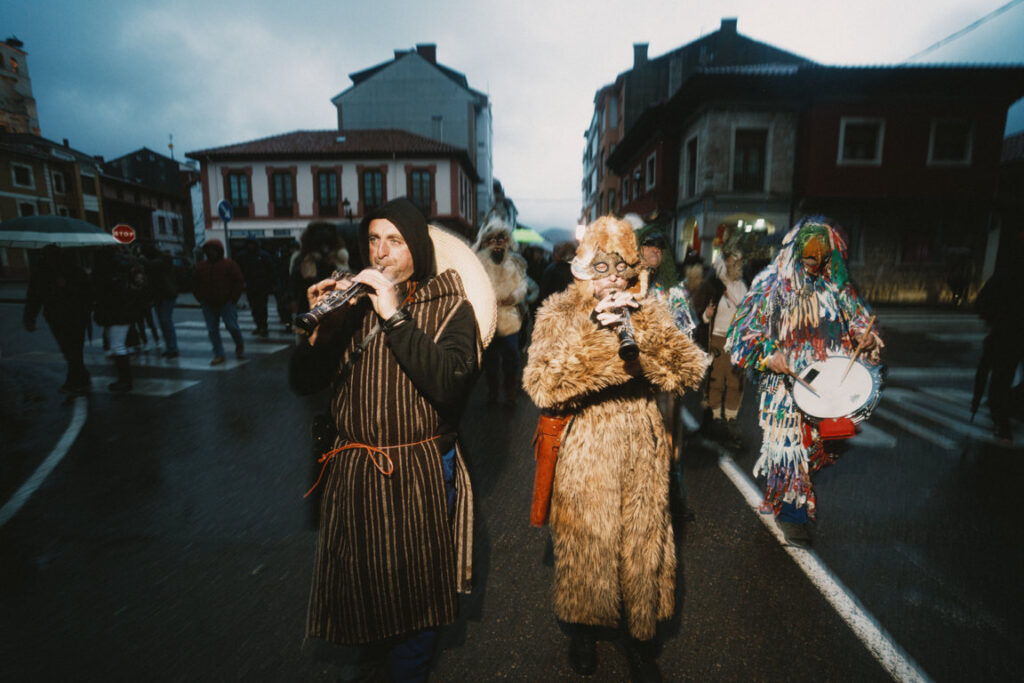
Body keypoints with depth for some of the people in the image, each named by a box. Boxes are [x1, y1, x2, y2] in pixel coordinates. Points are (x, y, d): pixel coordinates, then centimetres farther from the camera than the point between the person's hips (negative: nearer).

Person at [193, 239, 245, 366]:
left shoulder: (229, 264, -2)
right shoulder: (200, 266, 10)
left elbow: (239, 282, -3)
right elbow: (196, 285, 16)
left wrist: (233, 299, -7)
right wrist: (201, 299, 5)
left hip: (226, 303, -4)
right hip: (208, 305, 4)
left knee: (232, 326, -7)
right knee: (212, 330, 3)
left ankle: (240, 346, 20)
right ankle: (218, 354, 11)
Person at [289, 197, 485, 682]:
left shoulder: (449, 308, -6)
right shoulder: (351, 302, 4)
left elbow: (448, 385, -24)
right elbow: (303, 383, 0)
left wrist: (394, 315, -26)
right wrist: (319, 324, -17)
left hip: (420, 473, -3)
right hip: (352, 472, 3)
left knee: (412, 586, 16)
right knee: (353, 580, 21)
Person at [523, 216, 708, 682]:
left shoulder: (649, 312, 4)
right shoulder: (559, 314, -5)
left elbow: (691, 370, -9)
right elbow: (541, 385, -20)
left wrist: (643, 329, -22)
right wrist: (594, 332, -28)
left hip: (642, 455, 3)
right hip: (583, 456, -2)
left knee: (643, 540, 13)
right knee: (584, 542, 12)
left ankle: (639, 635, 40)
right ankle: (582, 630, 41)